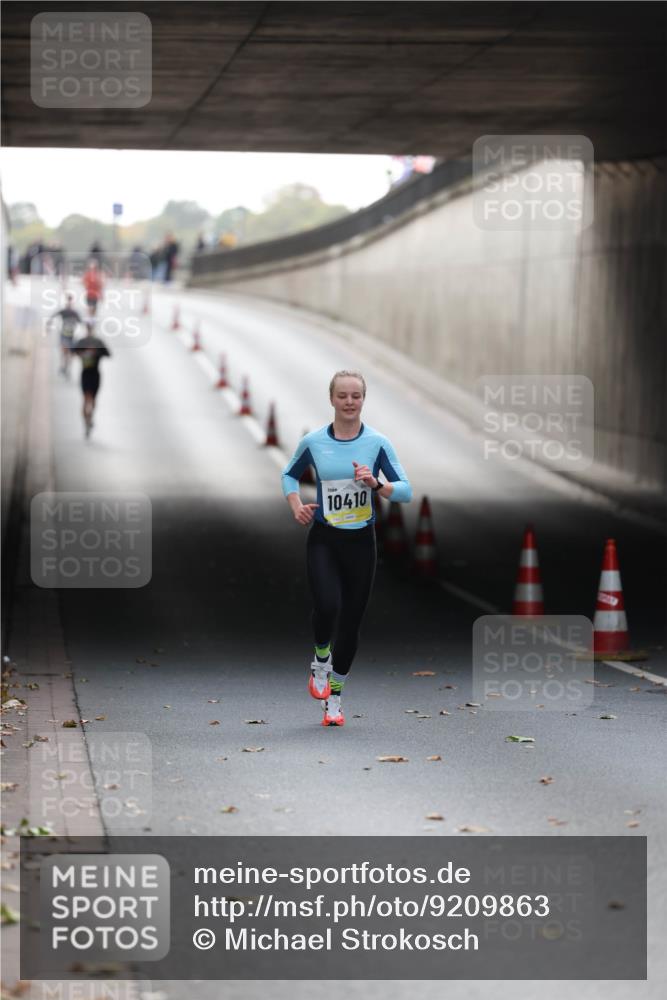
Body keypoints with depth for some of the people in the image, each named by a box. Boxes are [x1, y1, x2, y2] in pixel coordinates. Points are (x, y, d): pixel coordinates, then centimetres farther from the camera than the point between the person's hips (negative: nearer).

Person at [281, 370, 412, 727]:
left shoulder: (378, 443, -5)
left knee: (350, 623, 6)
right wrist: (296, 506, -1)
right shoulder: (313, 442, -2)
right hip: (323, 540, -1)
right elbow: (289, 474, 16)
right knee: (327, 605, -25)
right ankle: (321, 661, 7)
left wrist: (375, 485, -23)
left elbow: (405, 490, -5)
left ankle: (333, 697, 24)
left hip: (361, 541, 1)